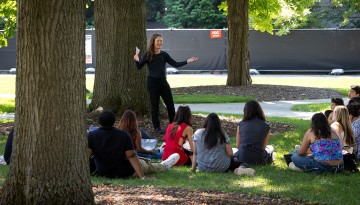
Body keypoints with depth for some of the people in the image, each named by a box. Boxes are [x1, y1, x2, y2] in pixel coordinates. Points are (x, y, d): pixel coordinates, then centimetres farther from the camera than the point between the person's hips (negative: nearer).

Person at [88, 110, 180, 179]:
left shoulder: (92, 136, -14)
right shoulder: (123, 135, -17)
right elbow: (131, 156, -19)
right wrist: (142, 177, -20)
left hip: (102, 173, 2)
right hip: (125, 173, -2)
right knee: (146, 164, 27)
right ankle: (164, 165, 56)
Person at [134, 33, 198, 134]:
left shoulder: (164, 54, 6)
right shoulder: (148, 55, -4)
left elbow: (175, 64, 6)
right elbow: (139, 67, -6)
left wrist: (187, 61, -2)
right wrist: (137, 61, -27)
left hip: (163, 81, 4)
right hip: (152, 82, -4)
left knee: (170, 104, 5)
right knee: (155, 106, 2)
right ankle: (157, 127, 12)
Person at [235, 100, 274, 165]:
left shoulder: (241, 124, 2)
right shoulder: (266, 126, 0)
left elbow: (237, 145, 8)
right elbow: (264, 146, 10)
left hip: (242, 159, -2)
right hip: (259, 160, 2)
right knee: (270, 148, 34)